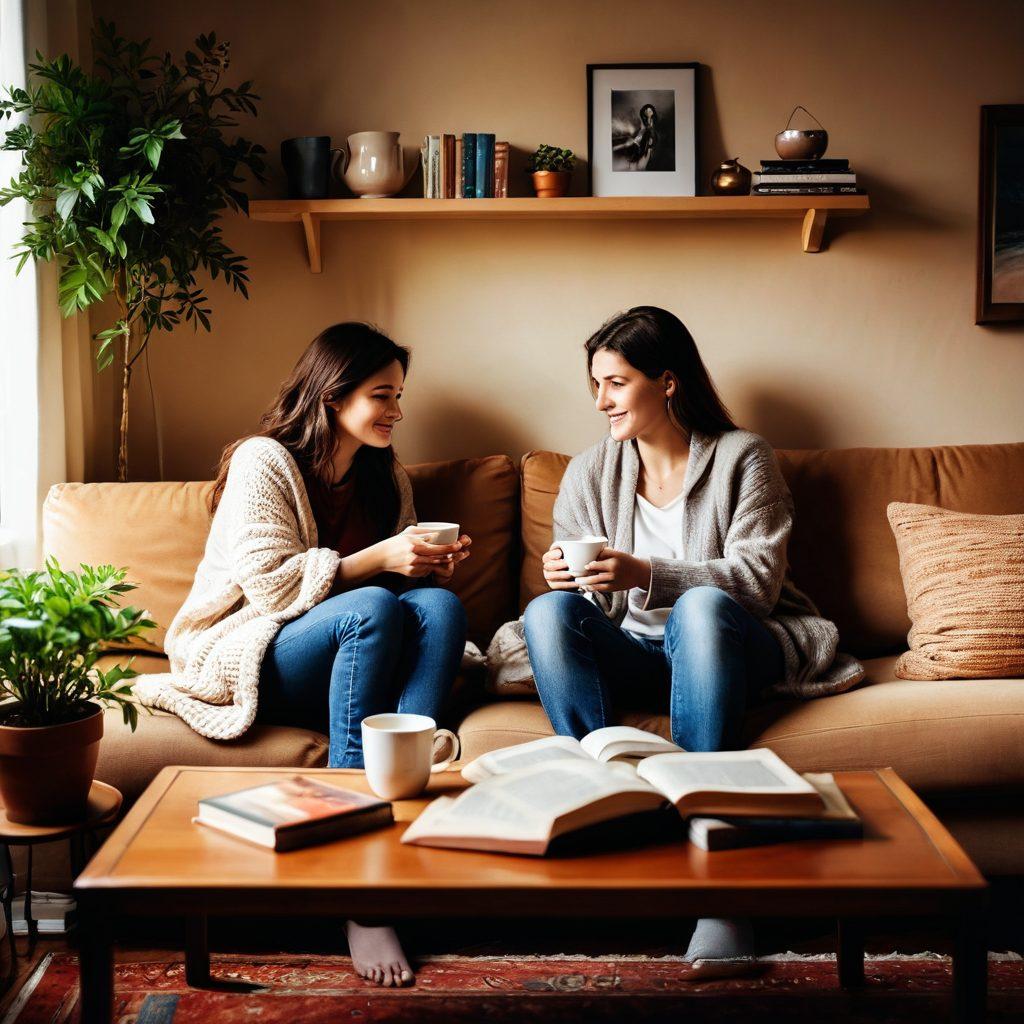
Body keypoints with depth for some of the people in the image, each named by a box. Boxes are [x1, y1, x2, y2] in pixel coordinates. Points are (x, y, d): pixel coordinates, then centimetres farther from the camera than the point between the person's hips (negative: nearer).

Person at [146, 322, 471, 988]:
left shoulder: (386, 477, 16)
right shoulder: (262, 462, -5)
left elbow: (402, 574, 20)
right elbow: (270, 584, -15)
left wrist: (430, 564, -2)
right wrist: (379, 561, -19)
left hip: (346, 658, 5)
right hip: (247, 658, -5)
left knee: (439, 604, -24)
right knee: (374, 609, -35)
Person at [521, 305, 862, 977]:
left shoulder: (743, 457, 2)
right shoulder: (588, 474, 12)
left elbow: (759, 578, -9)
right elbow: (592, 608, 11)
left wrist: (646, 575, -23)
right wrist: (568, 577, -15)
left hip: (727, 646, -3)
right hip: (631, 653, 3)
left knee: (703, 606, -39)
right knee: (549, 610, -28)